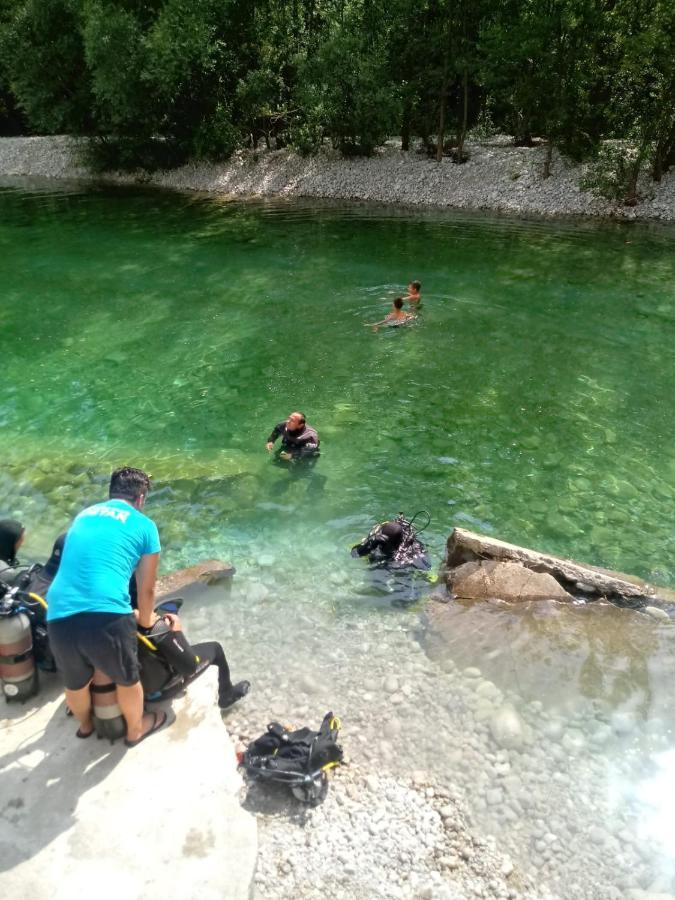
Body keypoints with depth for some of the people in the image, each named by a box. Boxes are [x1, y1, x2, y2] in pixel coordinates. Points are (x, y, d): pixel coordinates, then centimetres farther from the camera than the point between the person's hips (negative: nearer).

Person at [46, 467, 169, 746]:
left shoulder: (84, 515, 22)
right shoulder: (144, 525, 8)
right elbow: (147, 589, 14)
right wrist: (145, 620, 35)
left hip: (59, 617, 5)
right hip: (106, 616, -5)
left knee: (75, 683, 31)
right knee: (127, 679, 25)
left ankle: (85, 725, 58)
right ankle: (135, 729, 48)